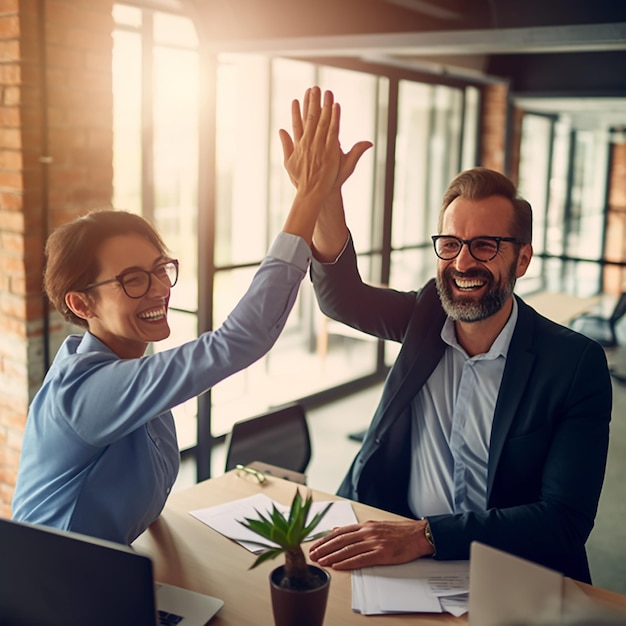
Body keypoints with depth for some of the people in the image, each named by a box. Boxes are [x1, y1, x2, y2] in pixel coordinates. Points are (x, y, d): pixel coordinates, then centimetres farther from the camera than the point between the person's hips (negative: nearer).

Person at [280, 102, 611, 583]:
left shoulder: (577, 364, -11)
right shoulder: (427, 316, 2)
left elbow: (565, 522, -16)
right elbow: (342, 298, -12)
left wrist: (425, 535, -28)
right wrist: (324, 199, -32)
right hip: (391, 543, 3)